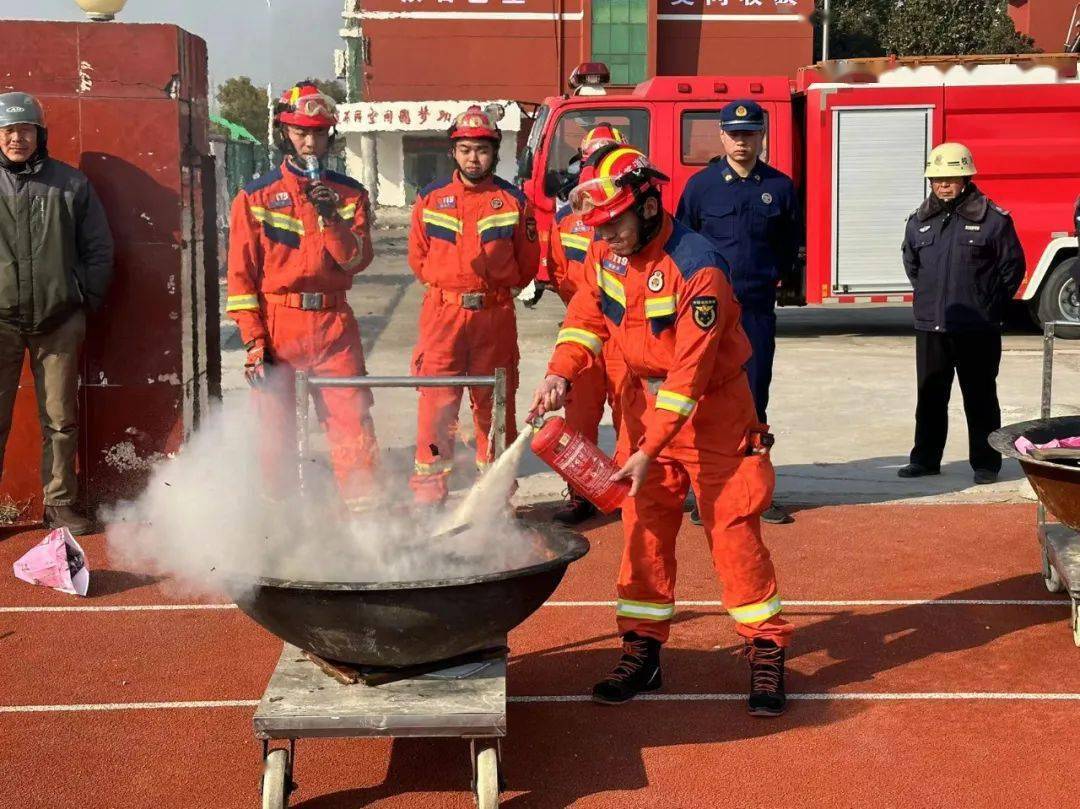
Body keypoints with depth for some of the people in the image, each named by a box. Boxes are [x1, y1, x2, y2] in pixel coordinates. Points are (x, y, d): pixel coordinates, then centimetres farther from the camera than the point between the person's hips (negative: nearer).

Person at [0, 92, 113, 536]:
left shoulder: (71, 183, 6)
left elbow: (99, 249, 10)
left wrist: (87, 300, 4)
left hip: (58, 320, 1)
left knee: (61, 420, 6)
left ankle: (61, 504, 16)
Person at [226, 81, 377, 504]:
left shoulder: (349, 194, 9)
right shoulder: (256, 196, 3)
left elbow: (357, 260, -1)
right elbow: (241, 273, 0)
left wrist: (330, 216, -16)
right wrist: (253, 340, -7)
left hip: (333, 324, 1)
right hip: (276, 323, -1)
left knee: (352, 420, -5)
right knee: (276, 426, 5)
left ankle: (364, 504, 0)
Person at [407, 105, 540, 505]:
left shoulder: (514, 201, 4)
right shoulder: (431, 198, 6)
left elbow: (527, 263, 10)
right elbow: (418, 257, 15)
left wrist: (494, 288, 6)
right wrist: (447, 282, 10)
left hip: (495, 316, 0)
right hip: (442, 312, 0)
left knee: (494, 404, 6)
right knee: (436, 402, -2)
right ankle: (428, 492, 6)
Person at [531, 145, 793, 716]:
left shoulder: (697, 268, -27)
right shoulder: (605, 253, -4)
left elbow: (691, 371, -27)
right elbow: (587, 315, 1)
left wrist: (651, 451, -28)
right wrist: (560, 374, -19)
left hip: (712, 404, -6)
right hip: (645, 398, 6)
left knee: (731, 524, -4)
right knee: (644, 522, 6)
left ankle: (766, 651, 6)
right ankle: (642, 648, 16)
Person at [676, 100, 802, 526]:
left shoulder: (779, 186, 5)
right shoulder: (701, 184, 0)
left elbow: (791, 242, 15)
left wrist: (771, 276, 8)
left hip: (758, 309, 2)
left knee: (755, 401, 7)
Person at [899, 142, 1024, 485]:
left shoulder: (993, 219, -6)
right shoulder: (919, 221, 7)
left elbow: (1013, 265, 1)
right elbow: (911, 263, 22)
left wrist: (992, 305, 1)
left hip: (977, 329, -4)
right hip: (930, 327, 4)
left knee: (980, 398, 5)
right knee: (930, 398, 12)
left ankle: (986, 463, 14)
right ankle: (925, 459, 21)